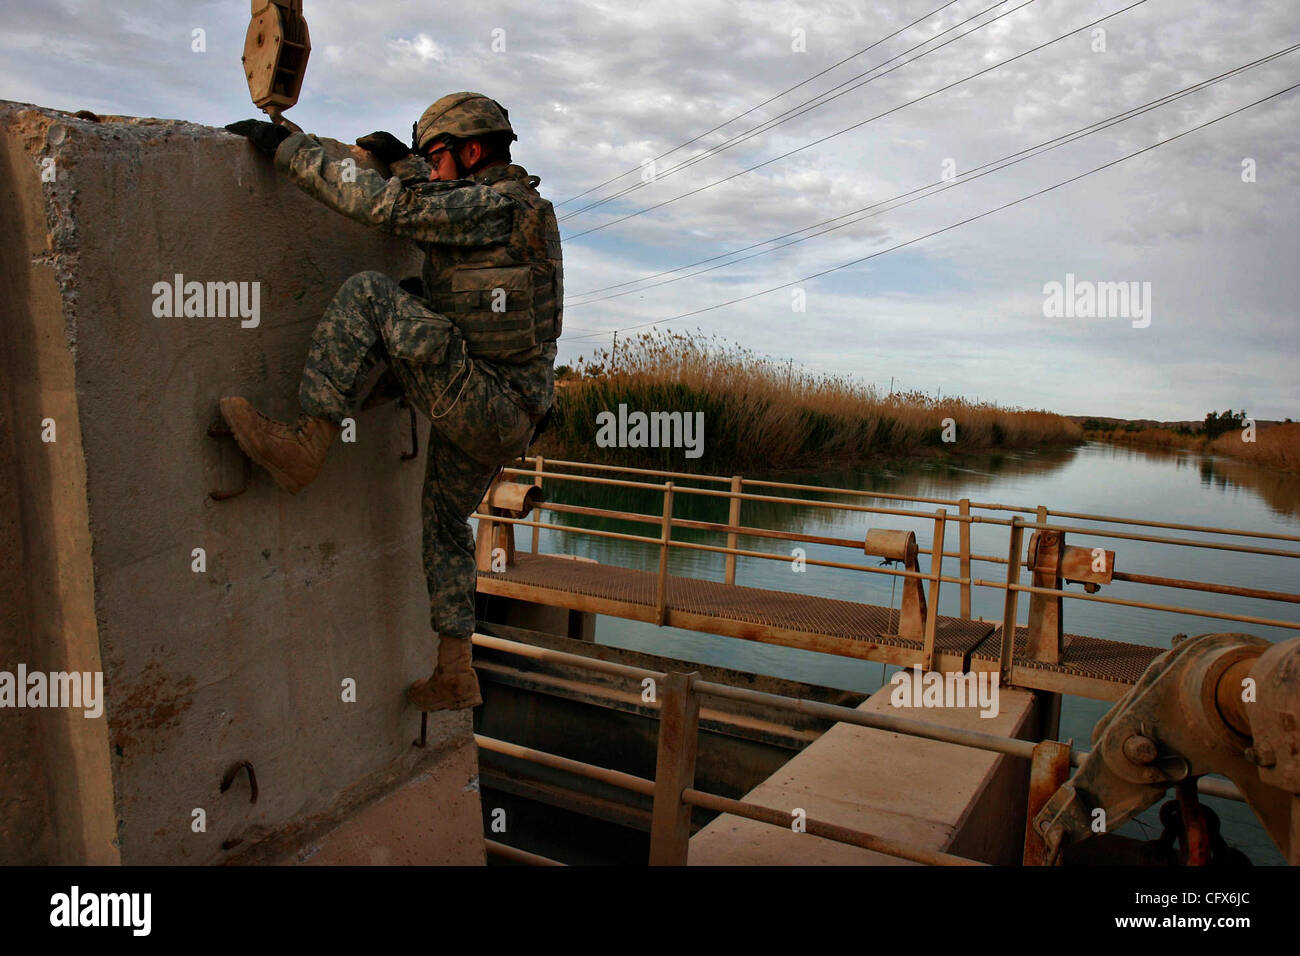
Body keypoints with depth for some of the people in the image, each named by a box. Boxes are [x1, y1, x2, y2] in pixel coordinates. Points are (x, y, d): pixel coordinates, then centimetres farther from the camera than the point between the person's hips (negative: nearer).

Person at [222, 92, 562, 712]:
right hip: (501, 418, 10)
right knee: (443, 524, 22)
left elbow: (390, 206, -18)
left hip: (480, 401, -10)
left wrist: (288, 146, -10)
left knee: (368, 295, -15)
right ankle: (454, 673, 28)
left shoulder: (499, 204, -10)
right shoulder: (517, 206, 19)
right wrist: (402, 160, 33)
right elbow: (451, 212, 40)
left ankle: (306, 444, -17)